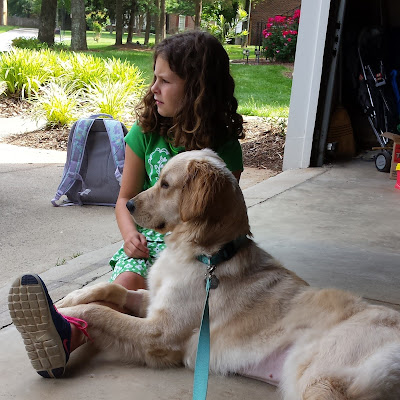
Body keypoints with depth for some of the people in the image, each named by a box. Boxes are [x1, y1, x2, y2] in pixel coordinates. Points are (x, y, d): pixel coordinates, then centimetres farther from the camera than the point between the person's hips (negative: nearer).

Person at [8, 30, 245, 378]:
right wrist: (130, 234, -10)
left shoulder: (225, 147, -4)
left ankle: (71, 333, -56)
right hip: (148, 238, 2)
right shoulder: (146, 133, 4)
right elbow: (125, 199, 11)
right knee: (129, 281, -32)